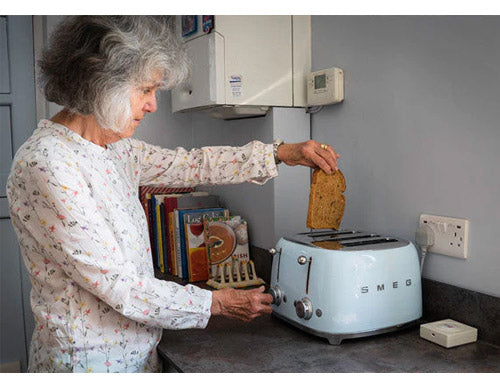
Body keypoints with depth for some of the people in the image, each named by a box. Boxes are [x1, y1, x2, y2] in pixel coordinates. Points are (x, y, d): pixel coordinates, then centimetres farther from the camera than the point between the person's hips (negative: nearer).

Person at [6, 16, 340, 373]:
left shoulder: (114, 148, 0)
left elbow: (191, 164, 10)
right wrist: (217, 302, -14)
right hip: (87, 360, -8)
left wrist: (282, 154, 5)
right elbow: (119, 287, -24)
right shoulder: (46, 165, -25)